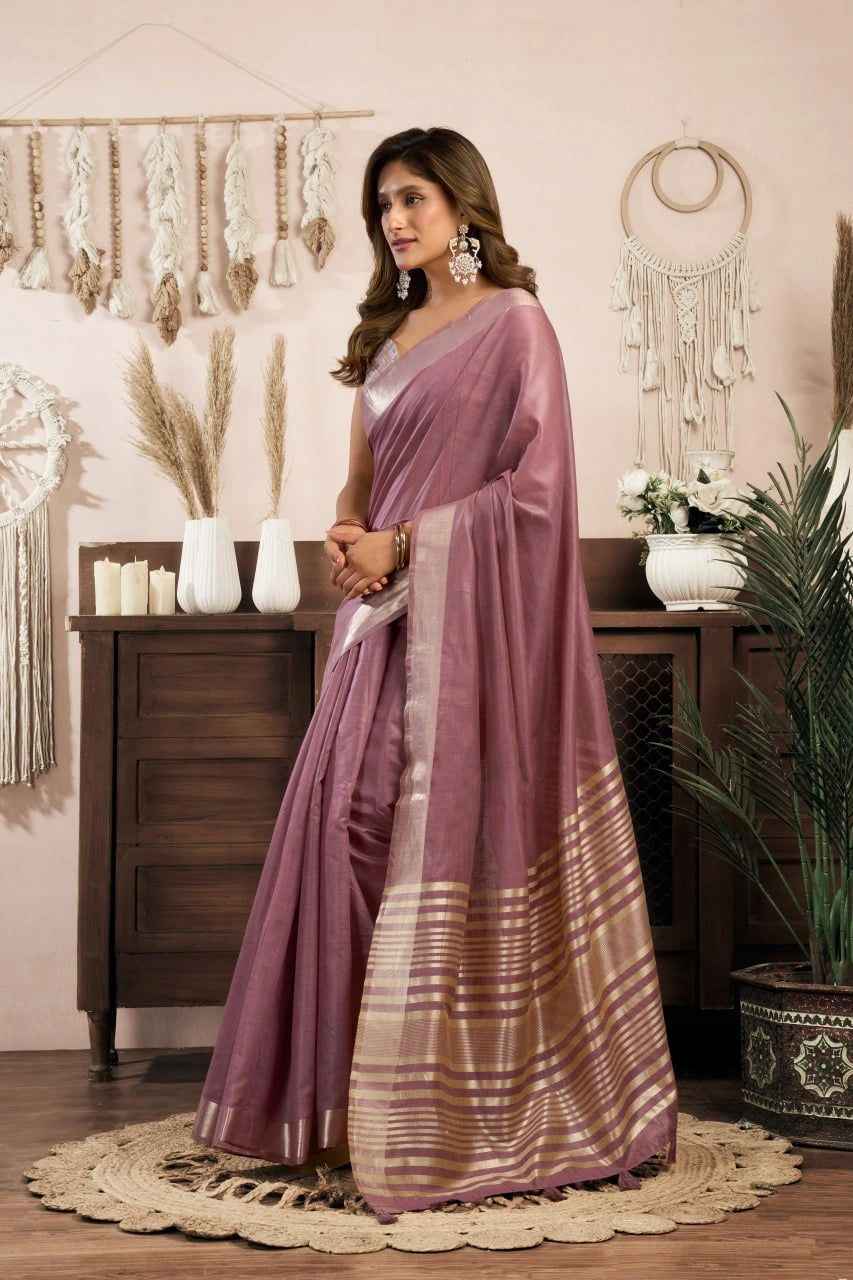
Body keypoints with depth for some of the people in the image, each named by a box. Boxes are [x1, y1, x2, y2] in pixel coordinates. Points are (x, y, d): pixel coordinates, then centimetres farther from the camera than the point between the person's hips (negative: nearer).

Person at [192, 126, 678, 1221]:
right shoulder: (390, 334, 19)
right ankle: (352, 1095, 11)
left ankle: (476, 1112, 2)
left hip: (474, 616, -7)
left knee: (455, 836, -8)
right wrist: (347, 536, -2)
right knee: (354, 825, 2)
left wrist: (403, 542, -12)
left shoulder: (514, 321, -3)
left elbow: (534, 484, -11)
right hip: (387, 612, 7)